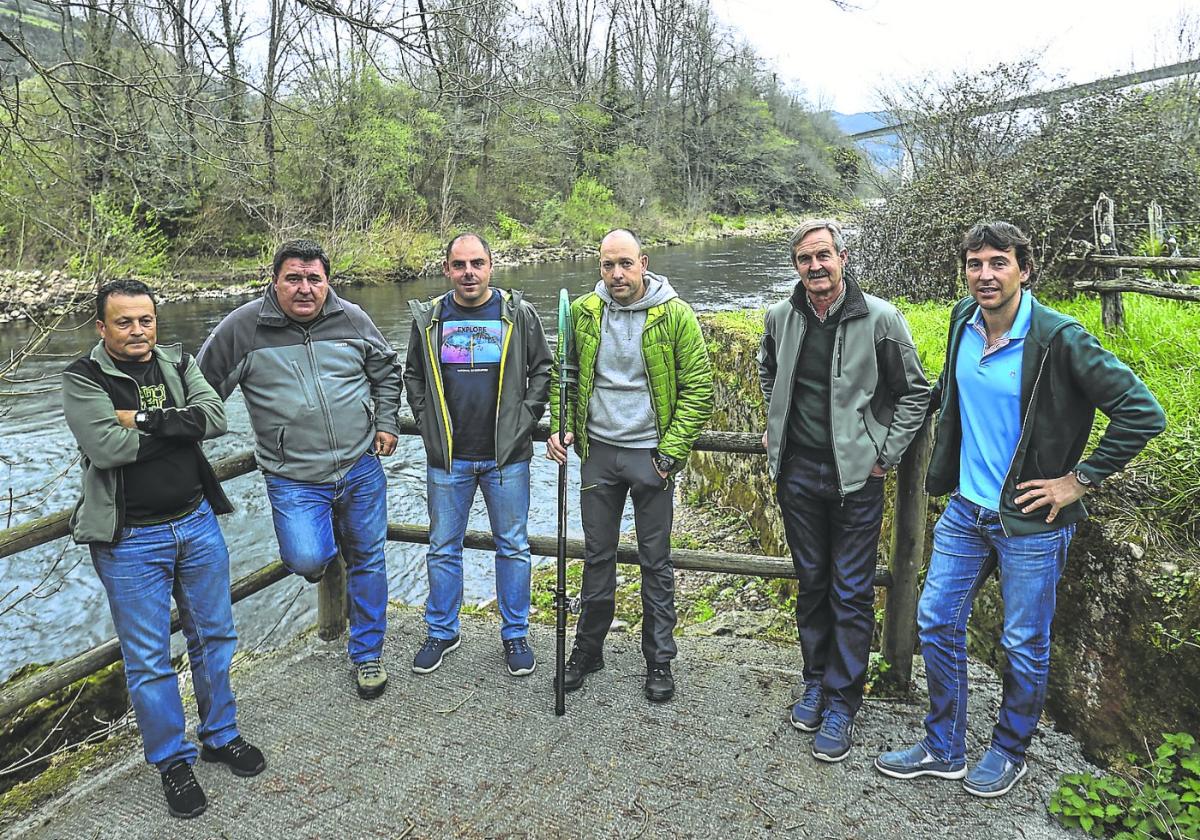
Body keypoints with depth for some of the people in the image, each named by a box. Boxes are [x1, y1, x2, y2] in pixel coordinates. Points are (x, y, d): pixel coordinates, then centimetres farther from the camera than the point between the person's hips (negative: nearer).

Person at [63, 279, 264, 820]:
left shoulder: (177, 363, 4)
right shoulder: (83, 379, -7)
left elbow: (215, 416, -12)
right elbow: (107, 447, -22)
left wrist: (145, 420, -20)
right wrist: (177, 425, -14)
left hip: (198, 523, 4)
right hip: (130, 541, -4)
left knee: (214, 636, 15)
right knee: (147, 658, 6)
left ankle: (221, 735, 34)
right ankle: (172, 761, 24)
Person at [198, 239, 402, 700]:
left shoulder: (351, 320, 0)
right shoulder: (243, 327, -7)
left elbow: (386, 369, 15)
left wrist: (386, 423, 7)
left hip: (361, 467, 3)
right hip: (293, 479, -2)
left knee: (367, 559, 10)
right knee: (306, 560, -19)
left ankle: (367, 654, 30)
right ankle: (324, 549, 22)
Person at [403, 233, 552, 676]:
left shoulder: (518, 313, -1)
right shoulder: (429, 318, 3)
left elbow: (542, 369, 5)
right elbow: (413, 375, 14)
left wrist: (526, 419, -3)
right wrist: (427, 420, 4)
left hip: (507, 455, -1)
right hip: (447, 457, 2)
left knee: (513, 547, 9)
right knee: (443, 548, 12)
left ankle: (515, 634, 25)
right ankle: (442, 631, 30)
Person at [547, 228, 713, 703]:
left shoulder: (675, 315, -8)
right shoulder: (582, 312, 1)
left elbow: (698, 389, -7)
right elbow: (562, 376, 11)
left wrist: (671, 451, -12)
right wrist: (560, 428, -4)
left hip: (651, 455, -2)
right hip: (598, 453, 3)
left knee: (655, 562, 8)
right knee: (597, 557, 14)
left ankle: (659, 661, 24)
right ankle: (588, 649, 31)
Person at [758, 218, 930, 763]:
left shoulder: (880, 318, -10)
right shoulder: (781, 318, 2)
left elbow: (915, 392, 0)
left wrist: (886, 456, -5)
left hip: (856, 476, -3)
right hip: (797, 473, 4)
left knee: (852, 593, 3)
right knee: (811, 583, 16)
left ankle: (842, 701, 16)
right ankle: (816, 678, 33)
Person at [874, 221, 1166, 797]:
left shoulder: (1059, 337, -18)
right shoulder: (964, 321, 1)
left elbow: (1143, 413, -17)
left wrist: (1079, 480, -15)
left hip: (1030, 522, -6)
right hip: (965, 510, 6)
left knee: (1023, 645, 10)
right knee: (936, 622, 11)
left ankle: (1010, 751, 35)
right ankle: (943, 750, 29)